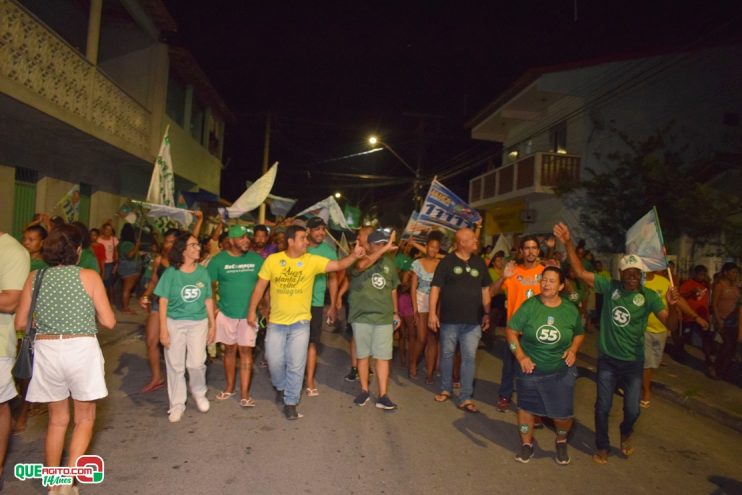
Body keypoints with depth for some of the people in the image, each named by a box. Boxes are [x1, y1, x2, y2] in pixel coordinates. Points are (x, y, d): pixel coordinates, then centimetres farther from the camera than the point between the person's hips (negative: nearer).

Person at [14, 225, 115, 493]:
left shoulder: (34, 278, 4)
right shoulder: (89, 277, -5)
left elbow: (20, 323, 8)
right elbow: (109, 321, -4)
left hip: (46, 350, 3)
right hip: (82, 349, -3)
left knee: (57, 419, 21)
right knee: (85, 419, 15)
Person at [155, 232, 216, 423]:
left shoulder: (203, 272, 1)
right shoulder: (171, 273, -6)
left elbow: (208, 300, 6)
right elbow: (163, 302, -5)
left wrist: (212, 324, 6)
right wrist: (163, 329, -9)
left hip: (199, 323, 1)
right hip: (175, 323, -1)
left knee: (196, 363, -1)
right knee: (175, 365, 6)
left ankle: (199, 393, 28)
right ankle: (177, 404, 23)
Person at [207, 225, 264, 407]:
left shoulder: (256, 259, -2)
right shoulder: (219, 260, -5)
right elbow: (210, 286, -1)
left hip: (249, 314, 0)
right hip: (226, 312, 0)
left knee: (246, 351, 1)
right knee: (229, 350, 14)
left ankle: (244, 394, 6)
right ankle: (229, 387, 30)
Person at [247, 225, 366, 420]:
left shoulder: (312, 260, -8)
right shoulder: (273, 259, -6)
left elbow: (338, 265, -17)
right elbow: (260, 286, 1)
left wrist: (354, 256, -35)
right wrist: (252, 310, 1)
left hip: (300, 322, 0)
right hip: (276, 321, 1)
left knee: (296, 364, 3)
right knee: (274, 360, 8)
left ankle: (290, 402, 21)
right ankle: (281, 386, 40)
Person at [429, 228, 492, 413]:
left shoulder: (479, 262, 8)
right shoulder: (447, 261, -4)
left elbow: (485, 289, 14)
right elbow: (435, 288, -6)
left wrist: (487, 313, 10)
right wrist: (432, 313, -12)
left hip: (473, 321, 3)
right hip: (449, 319, -3)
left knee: (469, 358, 3)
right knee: (447, 355, 10)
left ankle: (465, 398, 11)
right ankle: (446, 389, 28)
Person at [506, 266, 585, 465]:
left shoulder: (571, 310, -6)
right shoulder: (529, 306, -12)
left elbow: (579, 333, 12)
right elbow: (511, 331, -9)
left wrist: (573, 349, -7)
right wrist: (520, 356, -16)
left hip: (561, 372, 1)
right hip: (530, 369, -1)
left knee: (563, 413, 3)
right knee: (526, 407, 11)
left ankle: (561, 442, 36)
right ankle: (527, 444, 35)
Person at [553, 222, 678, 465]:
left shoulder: (649, 297, -9)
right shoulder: (610, 287, -8)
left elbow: (669, 323, -15)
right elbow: (581, 272, -12)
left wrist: (672, 306, -35)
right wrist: (568, 243, -20)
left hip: (633, 362, 0)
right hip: (607, 359, 0)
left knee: (632, 409, 8)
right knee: (603, 406, 8)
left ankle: (626, 434, 44)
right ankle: (602, 447, 31)